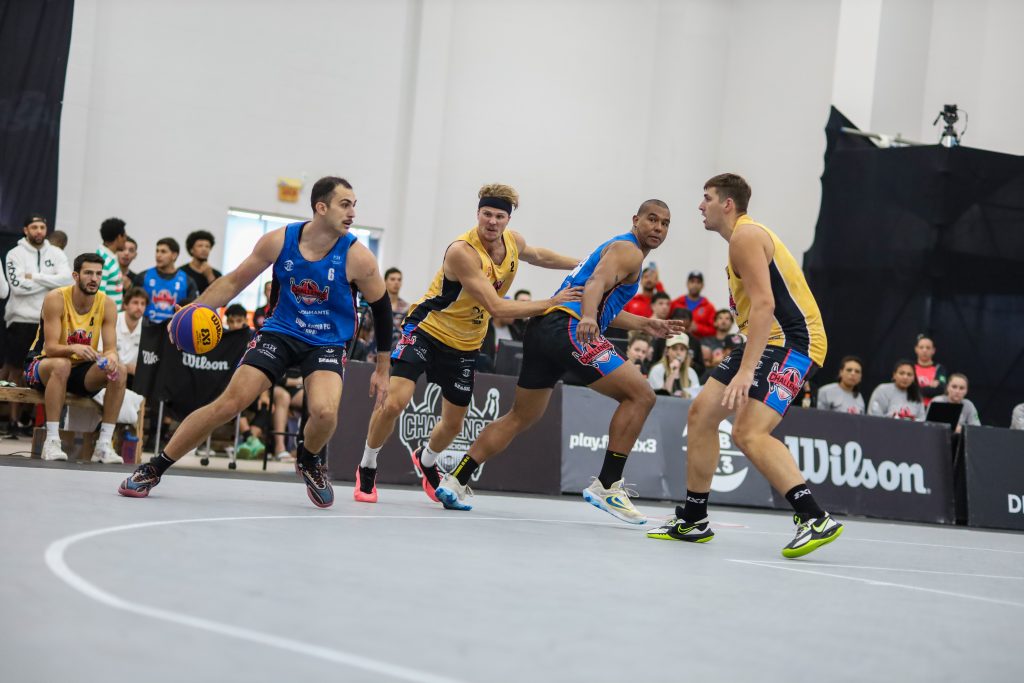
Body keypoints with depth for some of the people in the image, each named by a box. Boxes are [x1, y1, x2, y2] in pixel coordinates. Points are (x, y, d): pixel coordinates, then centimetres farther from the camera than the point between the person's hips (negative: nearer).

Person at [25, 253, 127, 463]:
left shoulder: (107, 304, -7)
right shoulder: (56, 299, -18)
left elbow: (111, 348, -10)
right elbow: (51, 348, -25)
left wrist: (111, 357, -36)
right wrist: (73, 348, -46)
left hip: (81, 371, 4)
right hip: (42, 365, -4)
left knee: (119, 371, -23)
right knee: (62, 365, -39)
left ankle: (104, 444, -20)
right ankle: (51, 441, -34)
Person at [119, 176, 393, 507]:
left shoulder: (356, 256, -15)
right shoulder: (279, 241, -10)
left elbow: (381, 307, -1)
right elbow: (235, 281, 3)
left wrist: (382, 369, 2)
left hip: (327, 342, -1)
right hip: (280, 331, 1)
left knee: (325, 412, -28)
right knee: (229, 403, -11)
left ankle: (309, 461, 9)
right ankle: (153, 469, 1)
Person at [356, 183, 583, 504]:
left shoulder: (514, 241, -7)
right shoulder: (461, 251, -29)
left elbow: (538, 256, 20)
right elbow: (496, 307, -31)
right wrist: (550, 303, -30)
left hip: (465, 345, 7)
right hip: (426, 329, -6)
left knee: (453, 424, 13)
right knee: (393, 403, -21)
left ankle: (426, 460, 47)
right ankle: (366, 469, 3)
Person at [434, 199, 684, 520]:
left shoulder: (616, 247, 31)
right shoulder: (629, 250, 0)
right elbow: (596, 283, -20)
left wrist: (644, 324, 38)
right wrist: (587, 318, -39)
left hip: (543, 326, 10)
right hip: (566, 328, -10)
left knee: (520, 416, 19)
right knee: (641, 395, -10)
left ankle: (455, 481, 16)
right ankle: (606, 485, -14)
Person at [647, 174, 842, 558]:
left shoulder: (746, 236, -12)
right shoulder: (743, 237, 20)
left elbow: (764, 304, -24)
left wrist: (746, 370, -31)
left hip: (791, 342, -11)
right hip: (768, 340, 11)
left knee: (748, 433, -25)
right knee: (701, 414, 12)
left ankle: (816, 520, -29)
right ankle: (693, 521, 20)